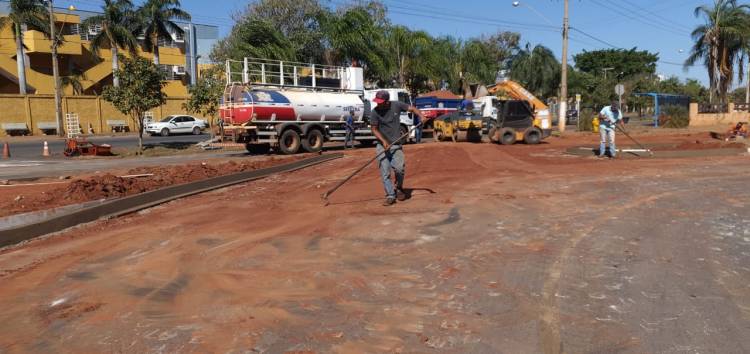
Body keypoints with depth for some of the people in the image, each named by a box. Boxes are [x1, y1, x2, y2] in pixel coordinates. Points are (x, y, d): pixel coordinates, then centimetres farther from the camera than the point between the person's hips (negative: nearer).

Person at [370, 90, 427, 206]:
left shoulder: (396, 105, -5)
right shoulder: (374, 112, -9)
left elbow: (412, 108, 4)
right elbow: (374, 130, -5)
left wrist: (421, 116, -14)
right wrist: (383, 141, -19)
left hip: (396, 144, 0)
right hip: (382, 145, 0)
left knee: (399, 168, -13)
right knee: (385, 172, -4)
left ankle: (399, 189, 15)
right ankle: (390, 196, 5)